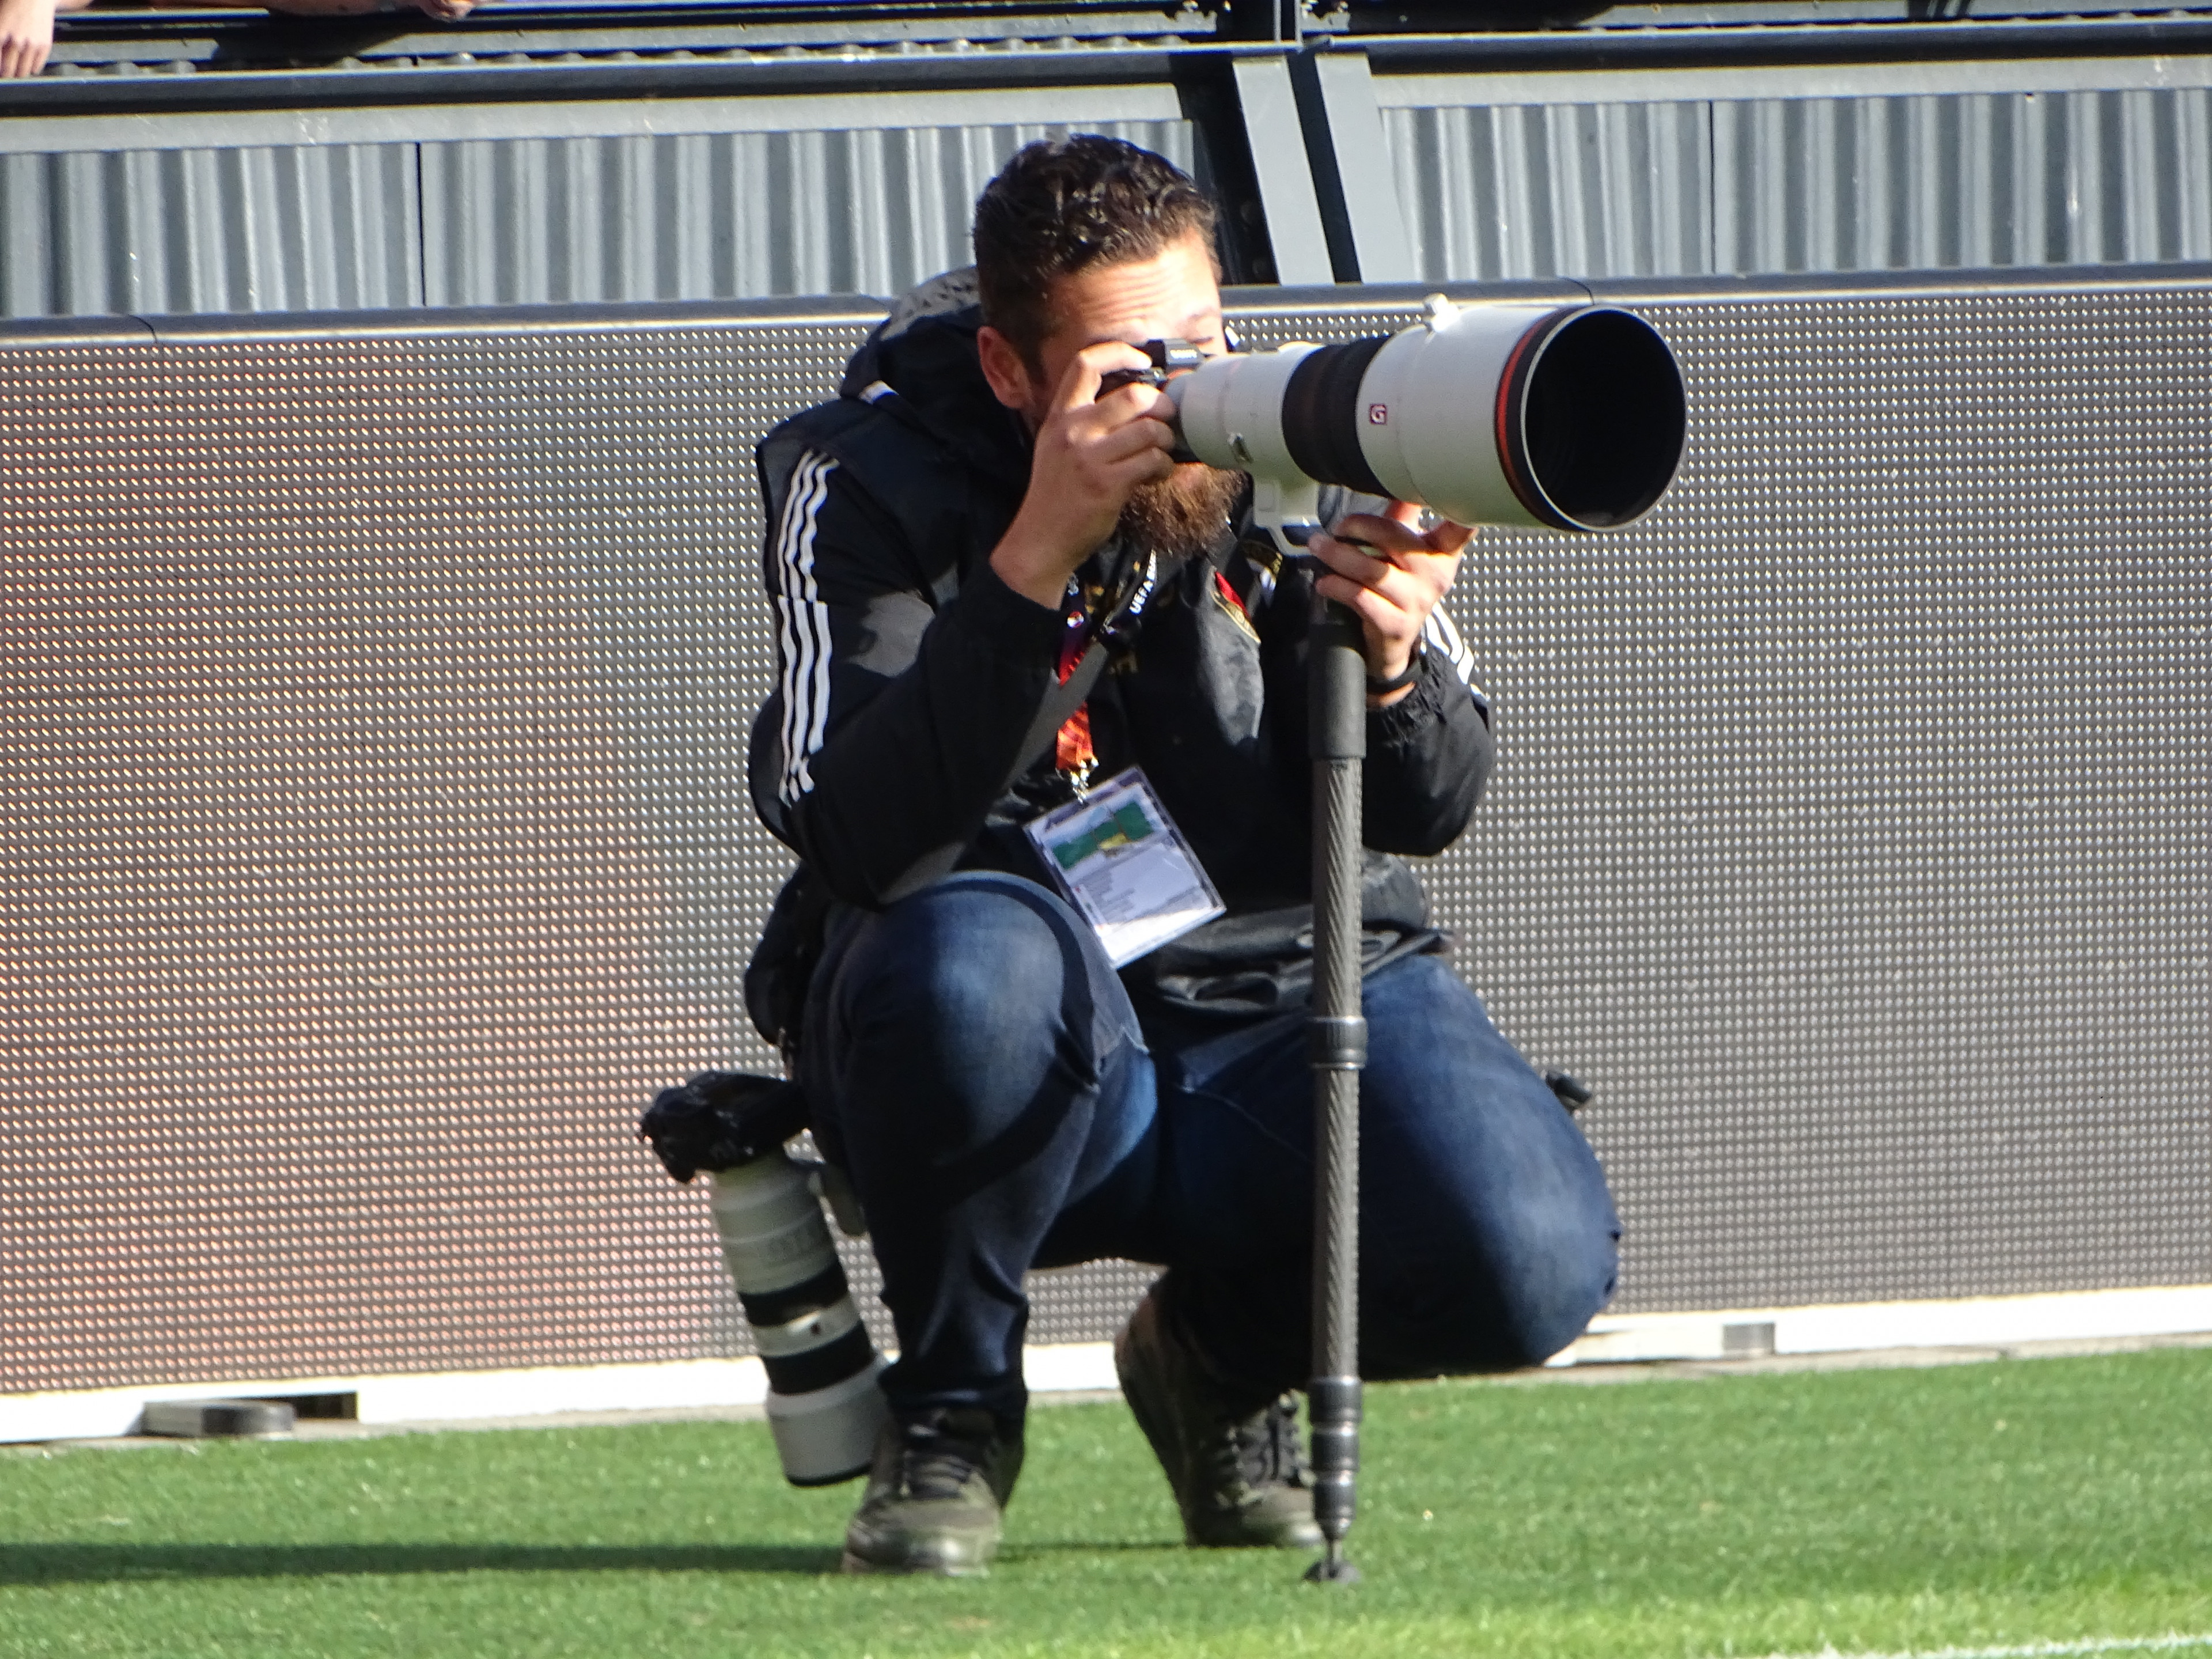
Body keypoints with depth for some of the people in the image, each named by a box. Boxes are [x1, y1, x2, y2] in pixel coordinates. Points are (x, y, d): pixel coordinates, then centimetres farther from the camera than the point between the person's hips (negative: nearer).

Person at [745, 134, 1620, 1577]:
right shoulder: (868, 484, -12)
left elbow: (1429, 811, -1)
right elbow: (855, 841, -27)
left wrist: (1389, 661, -25)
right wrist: (1034, 562, -34)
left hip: (1288, 997, 3)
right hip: (1046, 1034, -3)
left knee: (1532, 1268, -25)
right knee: (972, 957, -39)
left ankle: (1225, 1362, 13)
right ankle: (954, 1408, -10)